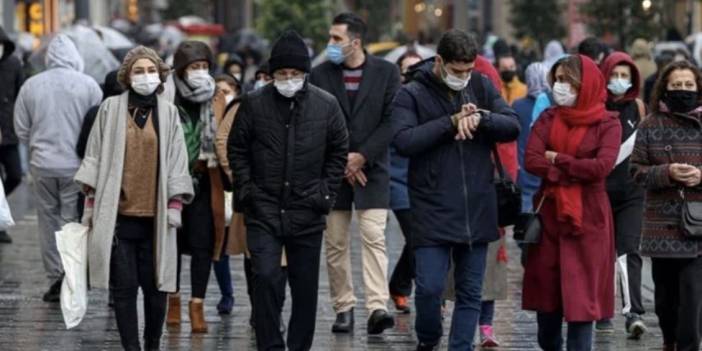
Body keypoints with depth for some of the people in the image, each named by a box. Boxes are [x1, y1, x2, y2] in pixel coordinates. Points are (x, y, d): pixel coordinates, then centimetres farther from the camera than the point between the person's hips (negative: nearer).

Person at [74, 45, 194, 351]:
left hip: (155, 216, 1)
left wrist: (175, 204, 1)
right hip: (116, 212, -1)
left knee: (155, 286, 2)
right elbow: (95, 156, 7)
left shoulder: (168, 113, 7)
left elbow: (177, 161, 8)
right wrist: (90, 202, 5)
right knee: (124, 287, -1)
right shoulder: (111, 109, 4)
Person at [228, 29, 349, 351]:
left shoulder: (326, 105, 1)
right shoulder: (254, 104, -2)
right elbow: (237, 149, 6)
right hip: (264, 210, -1)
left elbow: (339, 152, 10)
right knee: (266, 277, -13)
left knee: (305, 286, 8)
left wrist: (325, 193, 3)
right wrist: (246, 190, -1)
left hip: (307, 213, 1)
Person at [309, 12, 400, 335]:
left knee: (374, 238, -12)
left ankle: (377, 308, -19)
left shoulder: (386, 72, 1)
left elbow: (391, 121, -4)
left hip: (371, 169, -2)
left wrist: (361, 157, -11)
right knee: (336, 244, 4)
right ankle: (344, 308, 11)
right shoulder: (320, 74, 4)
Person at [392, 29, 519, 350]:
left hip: (477, 210, 3)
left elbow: (512, 127, 2)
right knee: (429, 287, -6)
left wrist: (480, 117, -17)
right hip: (432, 212, -3)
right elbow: (404, 142, -17)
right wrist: (451, 122, -18)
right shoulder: (412, 95, -4)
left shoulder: (482, 87, 7)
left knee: (470, 293, 6)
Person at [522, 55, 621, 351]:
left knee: (582, 294, -3)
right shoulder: (548, 119, 6)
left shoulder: (607, 124, -3)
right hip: (550, 214, 4)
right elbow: (531, 161, -7)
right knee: (546, 291, 9)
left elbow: (602, 166, -18)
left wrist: (557, 160, -9)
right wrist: (577, 172, -15)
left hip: (588, 218, -4)